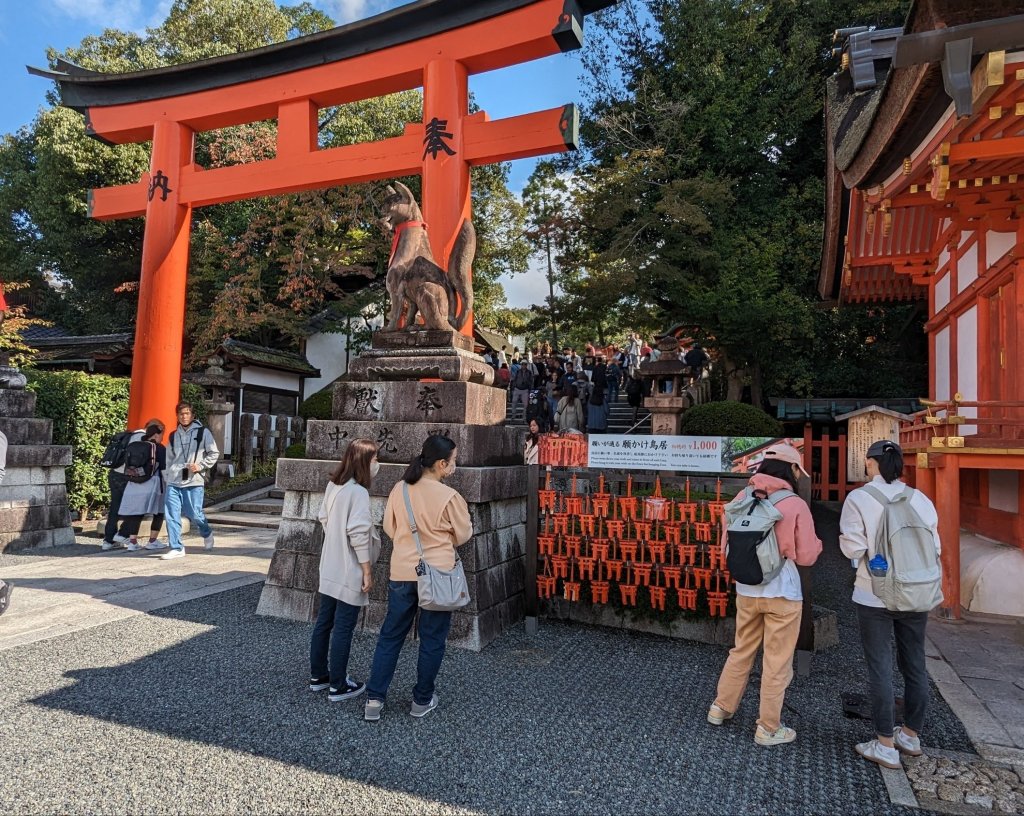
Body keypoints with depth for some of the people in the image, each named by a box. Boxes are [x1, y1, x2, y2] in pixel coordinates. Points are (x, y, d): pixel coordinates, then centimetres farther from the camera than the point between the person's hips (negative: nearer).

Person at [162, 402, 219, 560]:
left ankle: (207, 534, 29)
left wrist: (201, 466, -10)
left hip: (194, 482, -4)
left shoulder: (203, 432, 2)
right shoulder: (173, 435, 14)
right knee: (171, 514, -3)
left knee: (194, 514, -1)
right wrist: (166, 479, 15)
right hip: (173, 482, 4)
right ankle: (176, 548, 7)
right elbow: (169, 459, 20)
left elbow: (214, 453, 2)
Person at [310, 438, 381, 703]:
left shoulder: (333, 486, 5)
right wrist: (367, 571, -17)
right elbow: (358, 534, -23)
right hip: (350, 572, -8)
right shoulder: (358, 492, -21)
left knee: (324, 622, 17)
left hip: (330, 568, 9)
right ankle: (338, 686, 12)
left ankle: (318, 676, 30)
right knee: (343, 628, 2)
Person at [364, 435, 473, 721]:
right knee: (432, 639, 12)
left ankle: (374, 699, 18)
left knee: (390, 635, 16)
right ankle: (422, 701, 24)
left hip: (402, 573, 4)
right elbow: (463, 536, -3)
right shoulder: (449, 496, -16)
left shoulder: (399, 490, -3)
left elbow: (389, 528, 10)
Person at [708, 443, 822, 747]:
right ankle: (768, 728, 21)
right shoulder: (796, 505, -13)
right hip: (782, 593, -4)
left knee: (741, 651, 21)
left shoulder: (742, 498, -3)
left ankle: (721, 707, 32)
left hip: (746, 590, 4)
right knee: (777, 662, 10)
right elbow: (806, 556, -8)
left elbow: (726, 546, 3)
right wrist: (817, 542, 13)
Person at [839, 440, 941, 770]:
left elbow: (852, 548, -14)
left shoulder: (860, 498, -13)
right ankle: (911, 735, 32)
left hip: (875, 596, -4)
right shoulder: (920, 499, -2)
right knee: (915, 665, 17)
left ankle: (885, 745, 13)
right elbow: (934, 547, 2)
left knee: (880, 668, 5)